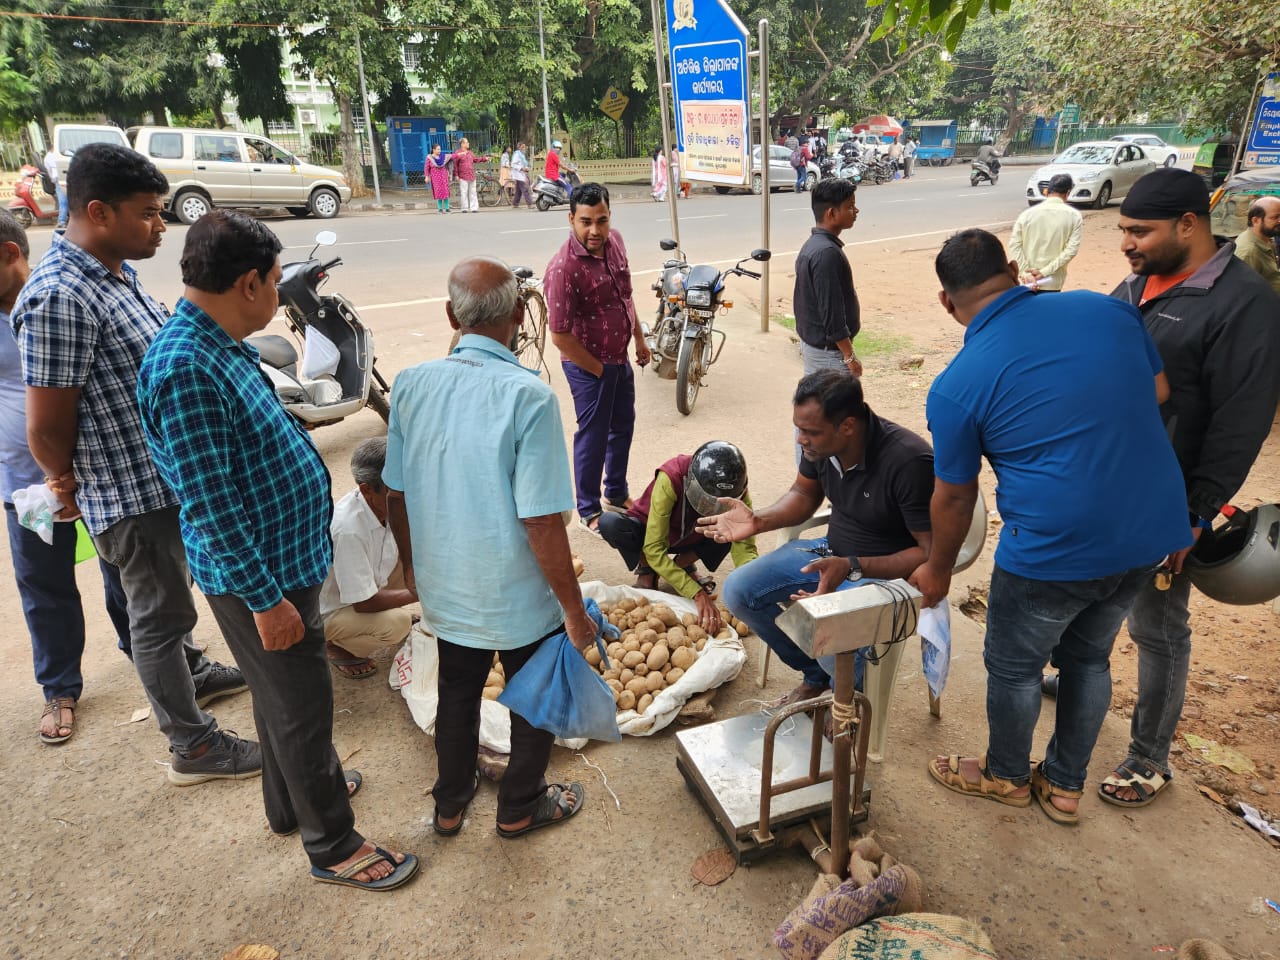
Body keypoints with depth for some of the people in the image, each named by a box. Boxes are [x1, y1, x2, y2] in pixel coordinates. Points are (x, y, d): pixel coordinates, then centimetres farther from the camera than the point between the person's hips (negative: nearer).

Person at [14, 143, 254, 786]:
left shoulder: (116, 272, 5)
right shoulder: (61, 297, -26)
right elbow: (46, 430, -22)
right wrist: (71, 485, -3)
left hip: (170, 477, 9)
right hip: (132, 493, -9)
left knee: (169, 595, 27)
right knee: (160, 612, 6)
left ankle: (188, 675, 49)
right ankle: (193, 746, 22)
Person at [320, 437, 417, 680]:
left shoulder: (388, 506, -16)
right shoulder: (348, 530, -36)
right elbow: (364, 603, -30)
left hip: (369, 586, 7)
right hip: (328, 612, -7)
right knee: (396, 624, -30)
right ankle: (335, 645, 0)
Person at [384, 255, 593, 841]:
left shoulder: (411, 385, -9)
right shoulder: (528, 396, -24)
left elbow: (396, 494, 0)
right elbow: (541, 521, -24)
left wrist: (412, 563, 17)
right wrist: (574, 610, -12)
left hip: (446, 590, 5)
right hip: (520, 596, -4)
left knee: (457, 694, 27)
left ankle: (450, 804, 47)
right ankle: (520, 808, 41)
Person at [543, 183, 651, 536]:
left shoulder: (613, 241, -4)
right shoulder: (563, 268, -28)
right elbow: (561, 336, -25)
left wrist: (639, 339, 15)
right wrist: (598, 370, -14)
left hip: (619, 357, 8)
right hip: (589, 365, -8)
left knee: (623, 426, 22)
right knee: (593, 436, 6)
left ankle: (617, 494, 43)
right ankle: (588, 511, 26)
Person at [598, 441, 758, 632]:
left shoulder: (736, 490, -27)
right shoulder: (671, 479, -39)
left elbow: (744, 547, -27)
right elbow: (654, 550, -40)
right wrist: (698, 594, -48)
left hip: (692, 537, 3)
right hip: (649, 532, -3)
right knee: (609, 523, -35)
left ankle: (683, 564, 2)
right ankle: (646, 570, -4)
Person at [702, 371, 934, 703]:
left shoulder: (909, 462, -30)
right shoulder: (821, 443, -10)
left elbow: (932, 553, -24)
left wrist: (852, 567, -34)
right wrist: (758, 520, -8)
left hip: (889, 570, -7)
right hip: (831, 551, 7)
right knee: (738, 590, -4)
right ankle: (815, 675, 16)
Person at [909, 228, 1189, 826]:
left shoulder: (957, 385, -14)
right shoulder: (1106, 309, -1)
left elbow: (954, 499, -4)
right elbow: (1159, 394, 11)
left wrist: (937, 571, 12)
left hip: (1056, 548, -6)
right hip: (1152, 533, 6)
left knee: (1013, 667, 18)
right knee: (1089, 658, 25)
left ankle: (1006, 775, 42)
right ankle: (1064, 785, 42)